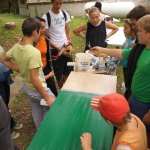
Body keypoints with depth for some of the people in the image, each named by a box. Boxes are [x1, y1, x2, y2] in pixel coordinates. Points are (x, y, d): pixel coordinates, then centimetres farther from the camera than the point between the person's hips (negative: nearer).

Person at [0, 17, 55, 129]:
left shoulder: (16, 47, -8)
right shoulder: (34, 52, -31)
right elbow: (34, 79, -31)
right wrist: (47, 97, -22)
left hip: (27, 86, 8)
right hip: (37, 89, -8)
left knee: (37, 113, 25)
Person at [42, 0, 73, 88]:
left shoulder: (65, 14, 3)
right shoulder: (46, 17, -12)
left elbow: (68, 30, 11)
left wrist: (70, 43, -5)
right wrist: (57, 48, -15)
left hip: (66, 47, 5)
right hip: (54, 49, -4)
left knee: (69, 70, 10)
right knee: (59, 73, 6)